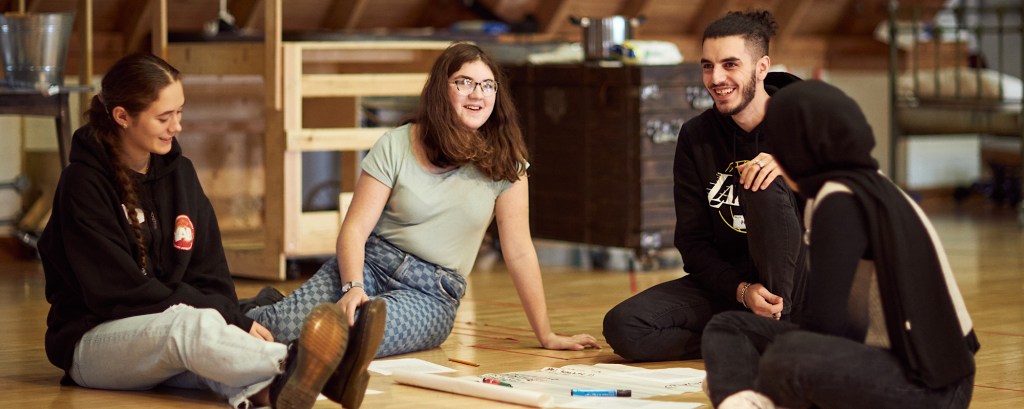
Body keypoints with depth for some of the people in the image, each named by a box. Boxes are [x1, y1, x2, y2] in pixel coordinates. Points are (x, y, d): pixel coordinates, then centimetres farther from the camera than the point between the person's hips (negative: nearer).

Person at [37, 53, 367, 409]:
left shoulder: (177, 172, 11)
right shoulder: (84, 184, -9)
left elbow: (208, 273, 9)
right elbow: (121, 291, -16)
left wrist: (231, 319, -15)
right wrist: (230, 320, -20)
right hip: (91, 340, -5)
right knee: (194, 324, -37)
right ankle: (292, 364, -65)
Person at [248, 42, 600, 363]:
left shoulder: (504, 163, -2)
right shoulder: (396, 146, -3)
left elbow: (519, 252, 0)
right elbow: (355, 229, -7)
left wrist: (546, 336, -1)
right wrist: (353, 288, -26)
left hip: (432, 293, 1)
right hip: (372, 262, 0)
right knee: (286, 327, -30)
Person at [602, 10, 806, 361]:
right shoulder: (695, 137, 2)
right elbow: (693, 240, 0)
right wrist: (742, 290, -18)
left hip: (793, 283, -3)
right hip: (724, 279, 3)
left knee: (764, 183, -29)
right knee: (623, 326, -20)